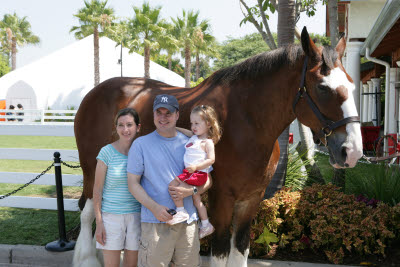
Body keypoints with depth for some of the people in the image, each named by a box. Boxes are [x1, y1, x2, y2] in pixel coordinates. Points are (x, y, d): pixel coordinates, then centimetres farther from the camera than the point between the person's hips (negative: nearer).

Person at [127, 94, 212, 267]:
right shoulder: (141, 144, 1)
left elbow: (207, 181, 12)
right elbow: (133, 183, -2)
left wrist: (191, 190, -11)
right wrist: (154, 207, -16)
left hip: (188, 221, 3)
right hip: (155, 222, -3)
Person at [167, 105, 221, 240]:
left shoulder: (207, 142, -10)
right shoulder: (193, 137, 15)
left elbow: (211, 159, -19)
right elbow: (181, 131, 32)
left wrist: (196, 166, -30)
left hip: (198, 173, -9)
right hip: (191, 173, 9)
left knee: (173, 184, -18)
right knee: (197, 199, 17)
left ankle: (181, 212, -10)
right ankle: (206, 225, 29)